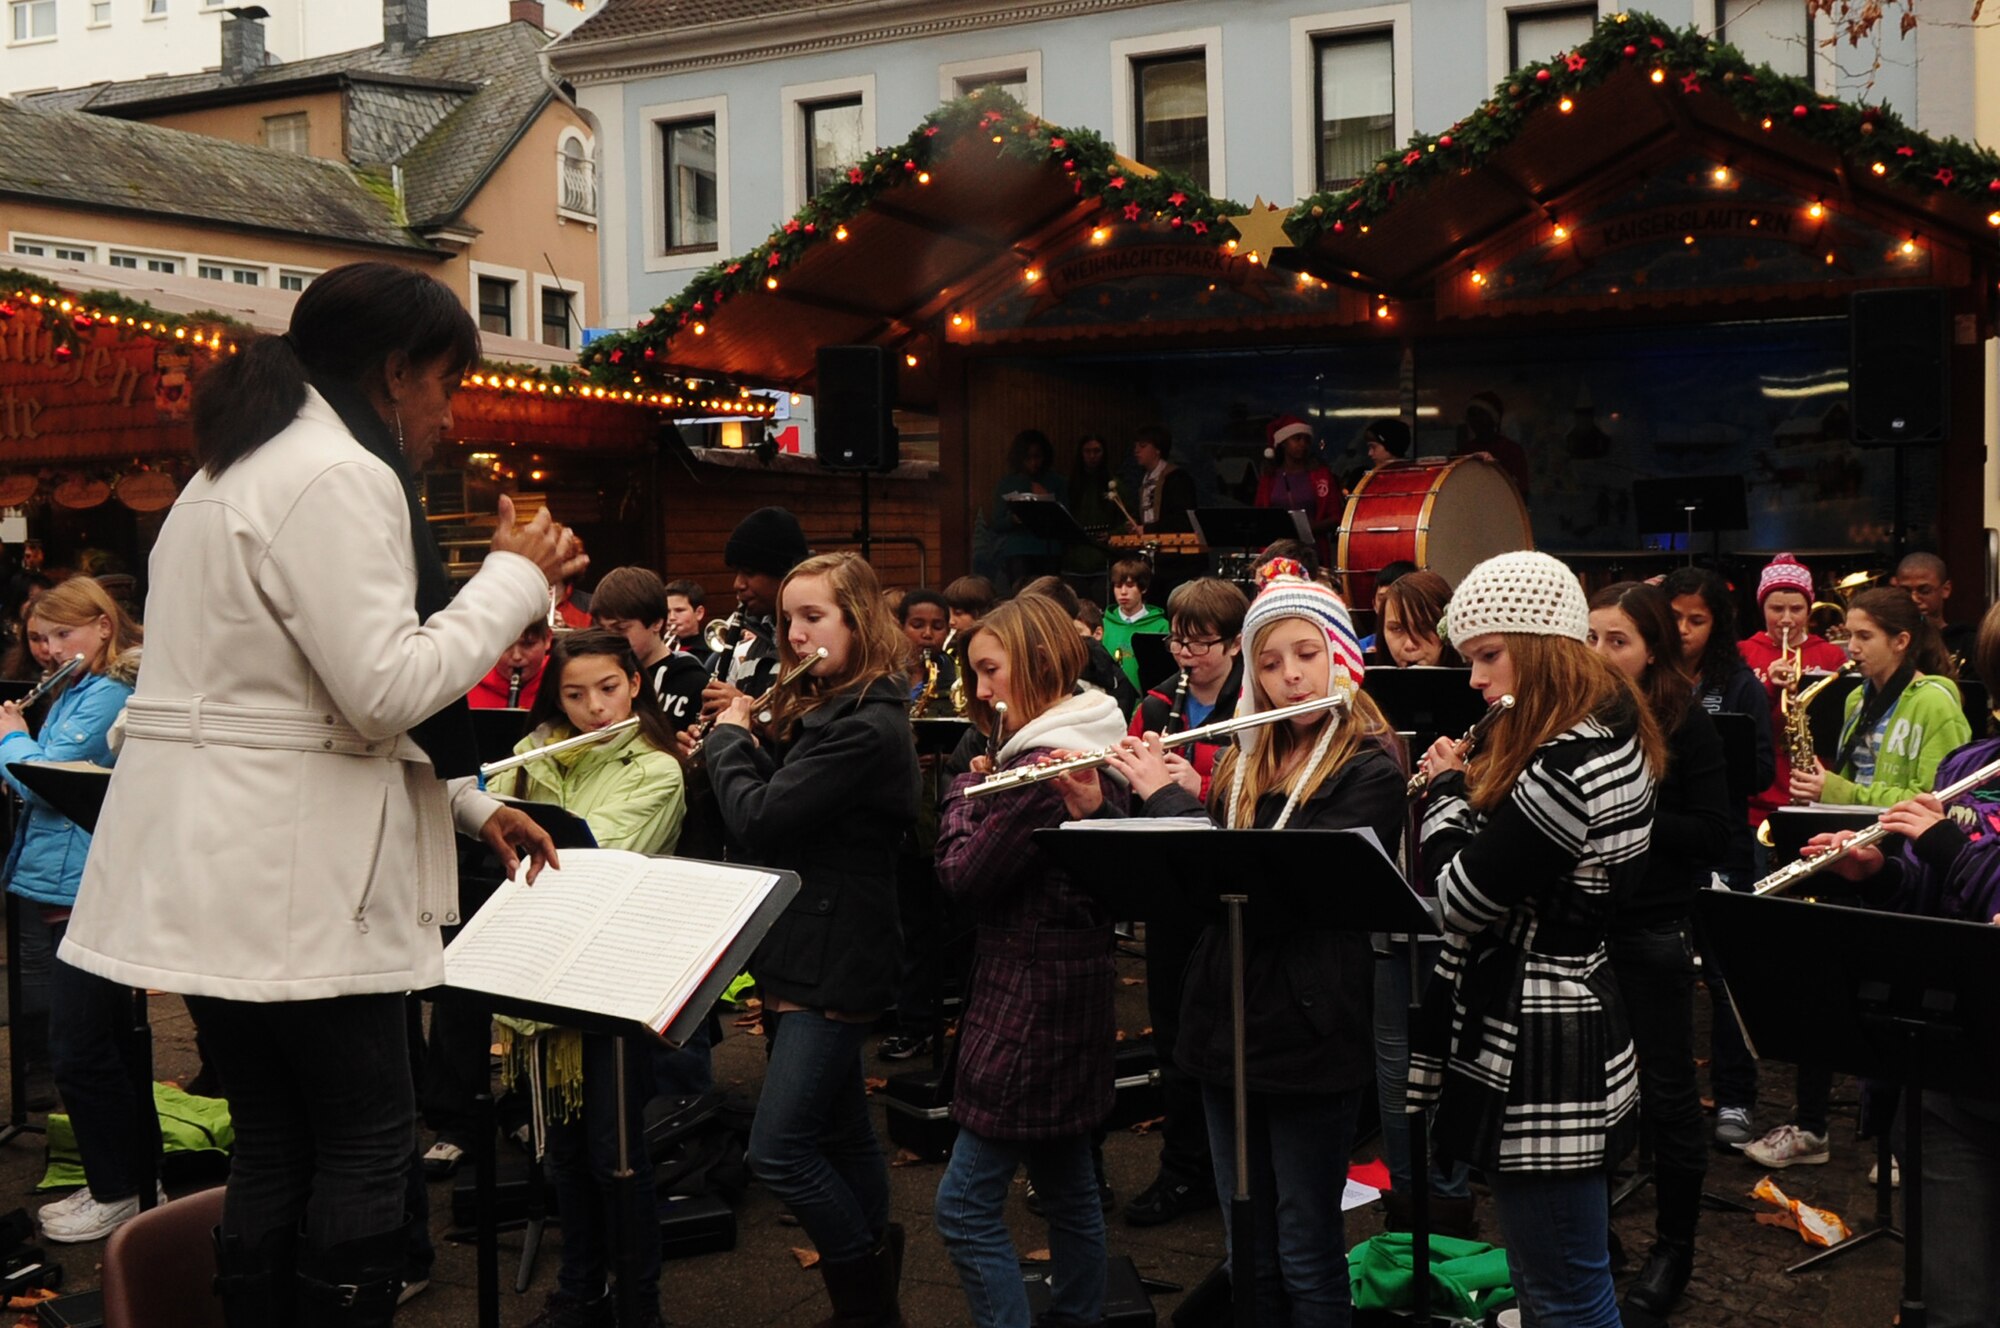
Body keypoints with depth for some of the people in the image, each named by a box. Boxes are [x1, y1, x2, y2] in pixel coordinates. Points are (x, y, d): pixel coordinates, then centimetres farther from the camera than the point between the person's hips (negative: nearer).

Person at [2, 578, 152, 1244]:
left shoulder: (106, 696, -13)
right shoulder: (79, 692, 17)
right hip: (71, 885, 10)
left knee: (78, 1047, -5)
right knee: (114, 1040, 15)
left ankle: (118, 1193, 6)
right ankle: (141, 1176, 24)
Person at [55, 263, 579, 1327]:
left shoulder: (253, 467, 19)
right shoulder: (339, 478, -15)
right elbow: (387, 691, -20)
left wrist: (473, 807, 21)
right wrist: (515, 577, -8)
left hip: (223, 869, 10)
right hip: (286, 874, -10)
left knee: (274, 1148, 14)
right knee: (372, 1140, 1)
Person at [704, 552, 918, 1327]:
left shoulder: (868, 727, -20)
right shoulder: (815, 712, 11)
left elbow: (759, 820, -22)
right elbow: (772, 795, 14)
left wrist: (728, 737, -6)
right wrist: (745, 741, 0)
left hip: (836, 965, -9)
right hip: (803, 957, 9)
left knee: (778, 1149, -9)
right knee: (839, 1133, 18)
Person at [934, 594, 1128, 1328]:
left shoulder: (1040, 764, -21)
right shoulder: (1095, 749, 9)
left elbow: (963, 874, -17)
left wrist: (967, 789, -3)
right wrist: (987, 792, 3)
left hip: (1028, 998, -10)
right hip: (1072, 988, 10)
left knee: (966, 1206, -4)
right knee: (1067, 1181, 19)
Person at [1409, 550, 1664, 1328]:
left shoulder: (1568, 764, -25)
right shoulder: (1611, 738, 8)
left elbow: (1461, 902, -19)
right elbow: (1508, 868, 18)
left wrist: (1447, 791, -5)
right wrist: (1468, 789, 7)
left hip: (1536, 1060, -10)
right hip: (1563, 1038, 10)